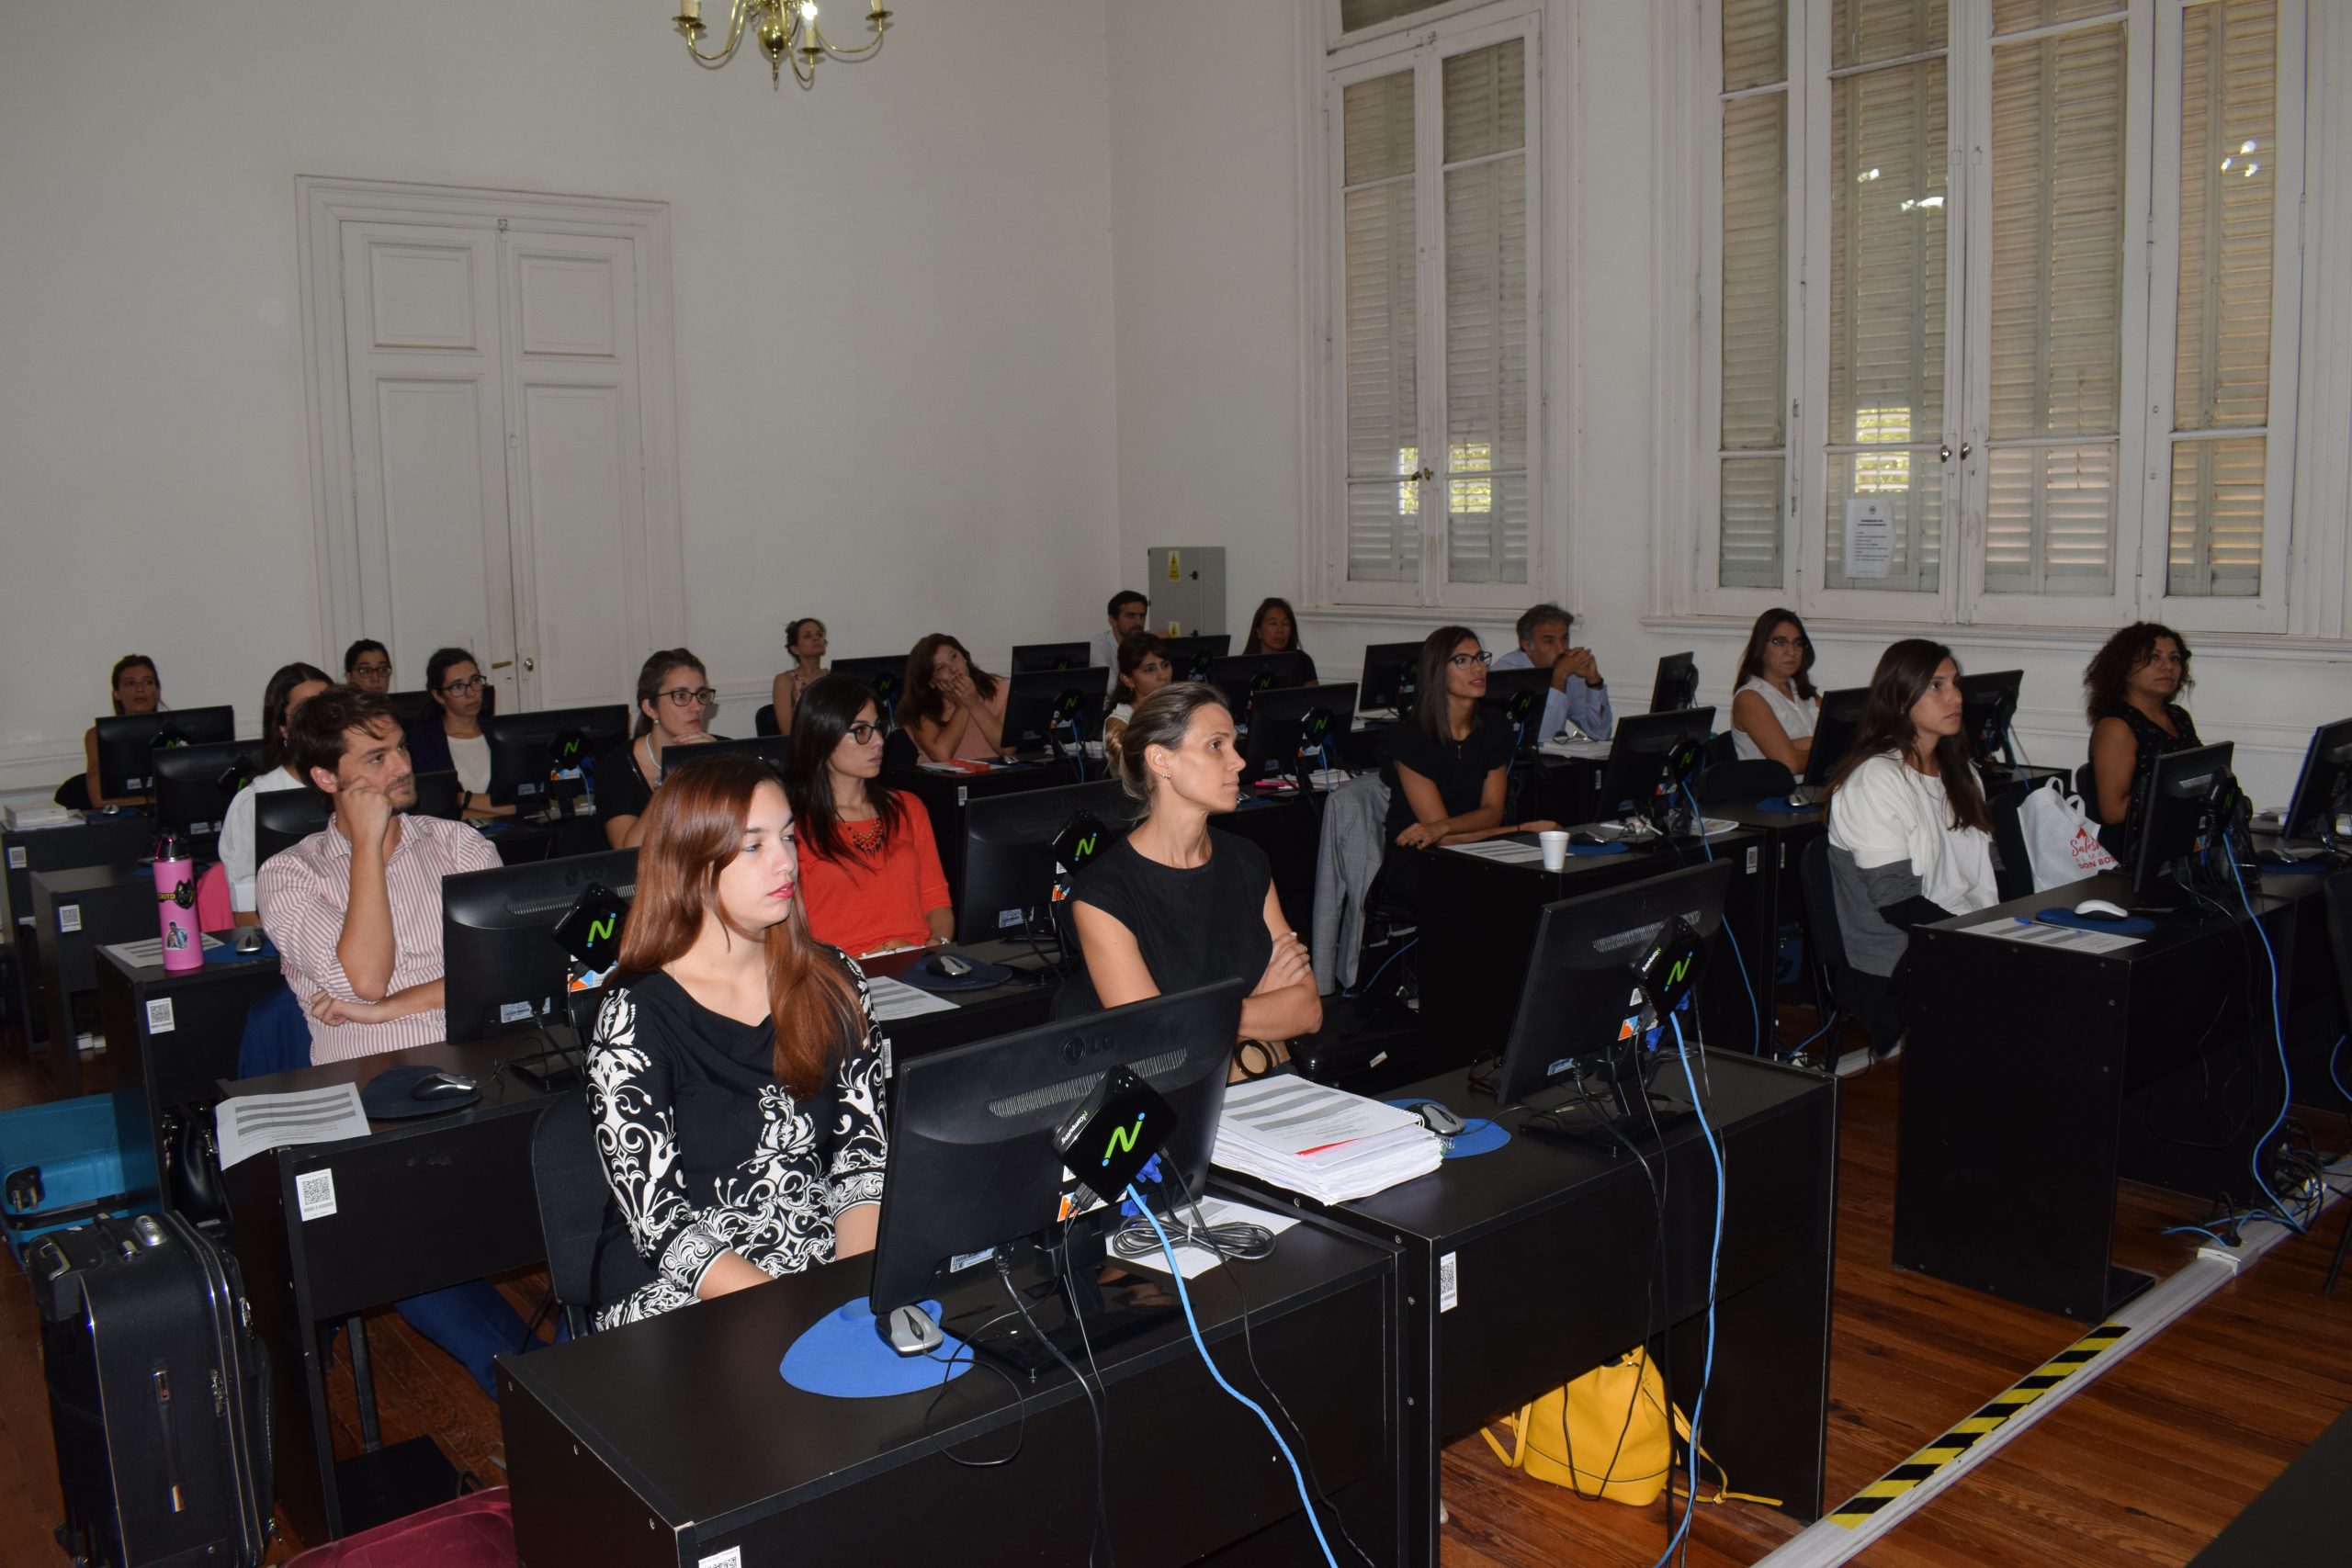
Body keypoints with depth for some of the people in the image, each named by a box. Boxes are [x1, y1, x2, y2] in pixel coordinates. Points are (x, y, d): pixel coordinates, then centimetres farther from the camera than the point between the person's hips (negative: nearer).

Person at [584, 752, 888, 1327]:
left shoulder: (832, 984, 6)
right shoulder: (636, 1017, -8)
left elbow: (863, 1157, 4)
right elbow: (664, 1226, -12)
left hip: (826, 1268, 4)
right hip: (684, 1295, -4)